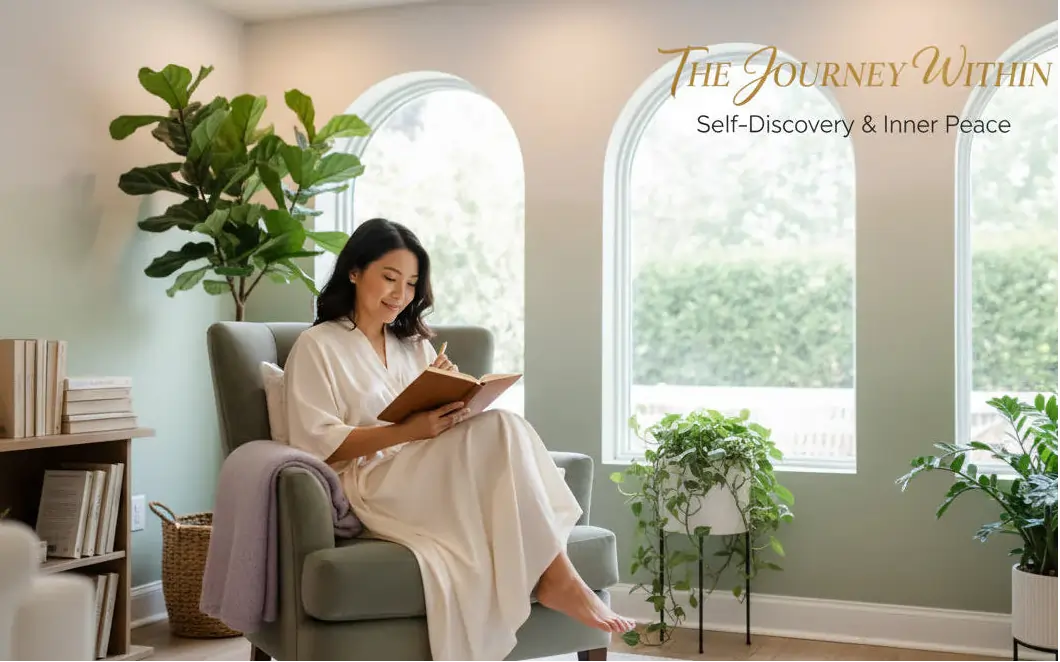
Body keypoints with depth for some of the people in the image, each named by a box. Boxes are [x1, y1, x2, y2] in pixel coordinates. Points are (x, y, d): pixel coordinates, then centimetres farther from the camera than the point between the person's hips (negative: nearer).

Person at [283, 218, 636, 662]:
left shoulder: (414, 345, 25)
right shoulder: (316, 346, 6)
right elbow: (318, 443, -6)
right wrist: (408, 430, -18)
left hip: (429, 477, 6)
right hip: (368, 486, -6)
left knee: (498, 431, -29)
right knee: (499, 429, -29)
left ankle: (551, 579, -37)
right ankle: (558, 579, -28)